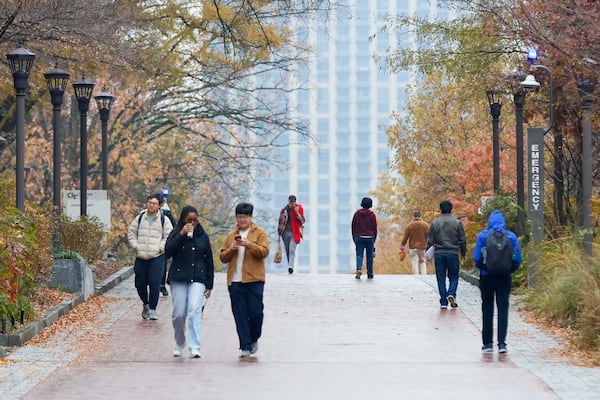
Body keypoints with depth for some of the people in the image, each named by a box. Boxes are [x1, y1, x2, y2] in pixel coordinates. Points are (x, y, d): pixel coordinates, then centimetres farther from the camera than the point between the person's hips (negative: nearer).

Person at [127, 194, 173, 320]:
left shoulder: (164, 220, 2)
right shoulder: (139, 218, 10)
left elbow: (169, 237, 1)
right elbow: (131, 233, 14)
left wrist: (160, 248, -10)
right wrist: (136, 246, 0)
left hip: (157, 257, -3)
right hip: (141, 257, 3)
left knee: (155, 283, -12)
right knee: (140, 283, 7)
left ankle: (152, 309, -4)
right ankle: (146, 304, 32)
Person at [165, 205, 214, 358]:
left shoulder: (202, 236, 8)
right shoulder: (176, 234, 5)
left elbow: (209, 261, 11)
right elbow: (168, 252, -12)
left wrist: (209, 284, 8)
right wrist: (181, 235, -17)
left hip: (197, 279, 0)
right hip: (178, 278, 0)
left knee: (195, 311, -15)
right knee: (179, 314, 1)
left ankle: (194, 348, -20)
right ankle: (179, 344, 23)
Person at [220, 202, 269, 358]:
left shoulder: (259, 233, 6)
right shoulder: (231, 236, 16)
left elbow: (264, 252, -7)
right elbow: (223, 257, 15)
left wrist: (248, 244, -18)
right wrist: (231, 249, -5)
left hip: (254, 280, -3)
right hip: (235, 281, 3)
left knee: (256, 312, -4)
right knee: (240, 316, 0)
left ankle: (254, 339, 22)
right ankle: (245, 347, 3)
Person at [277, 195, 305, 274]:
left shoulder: (299, 209, 3)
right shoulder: (284, 210, 5)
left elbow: (302, 221, -1)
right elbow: (280, 222, 9)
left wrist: (297, 213, -13)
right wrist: (279, 233, 8)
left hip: (294, 233, -3)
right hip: (286, 232, 3)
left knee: (292, 249, -19)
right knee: (287, 251, 7)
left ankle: (290, 266, -30)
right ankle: (290, 266, 16)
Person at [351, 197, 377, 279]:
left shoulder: (357, 213, 3)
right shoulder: (372, 214, -2)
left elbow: (353, 226, 7)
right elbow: (375, 228, 1)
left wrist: (354, 238, 14)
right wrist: (374, 239, 12)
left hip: (359, 237, 1)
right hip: (369, 238, -1)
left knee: (359, 255, -1)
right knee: (369, 256, 7)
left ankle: (359, 269, -27)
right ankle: (370, 274, 9)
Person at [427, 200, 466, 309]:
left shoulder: (435, 223, 2)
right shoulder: (457, 223, -1)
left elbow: (430, 240, 2)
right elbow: (462, 240, 1)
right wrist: (463, 252, 14)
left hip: (439, 254, 1)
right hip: (453, 253, -1)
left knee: (441, 278, 6)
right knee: (453, 276, 10)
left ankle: (443, 302, 3)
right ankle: (451, 294, -15)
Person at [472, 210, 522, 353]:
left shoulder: (483, 236, -6)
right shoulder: (511, 236, -2)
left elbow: (476, 258, -8)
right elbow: (518, 259, -2)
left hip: (487, 277, -1)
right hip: (504, 277, 1)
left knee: (487, 309, 10)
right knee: (503, 308, 2)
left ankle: (488, 343, 12)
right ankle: (502, 343, -8)